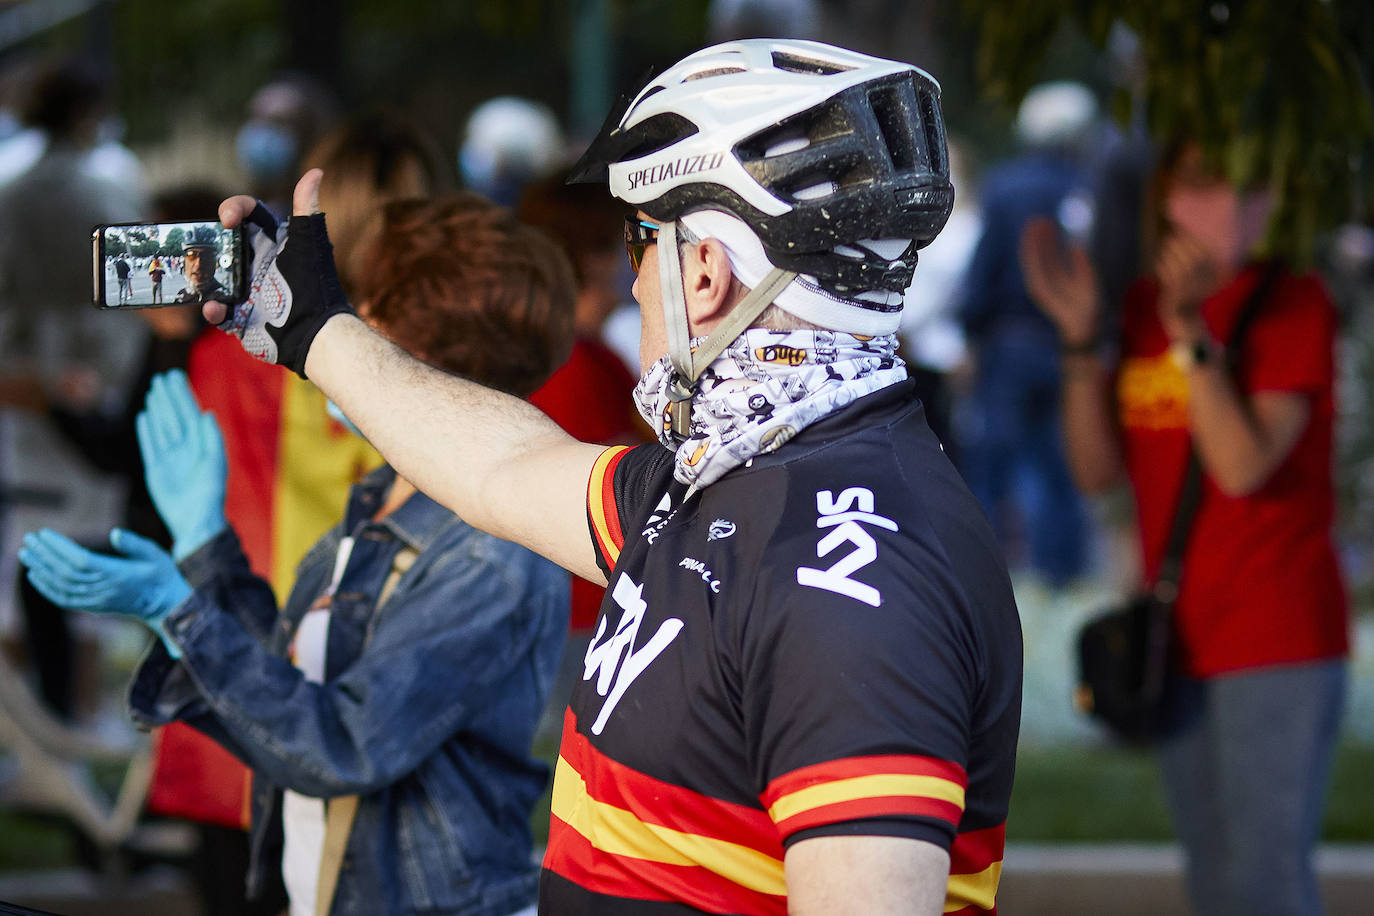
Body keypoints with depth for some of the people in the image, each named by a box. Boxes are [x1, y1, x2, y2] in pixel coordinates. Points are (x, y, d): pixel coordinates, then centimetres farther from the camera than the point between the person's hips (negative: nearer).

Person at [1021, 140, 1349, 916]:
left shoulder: (1295, 305, -8)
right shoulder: (1148, 306, 12)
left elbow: (1244, 465, -19)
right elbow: (1100, 470, 7)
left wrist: (1189, 329, -24)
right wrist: (1080, 335, -3)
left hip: (1277, 638, -7)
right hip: (1185, 639, 7)